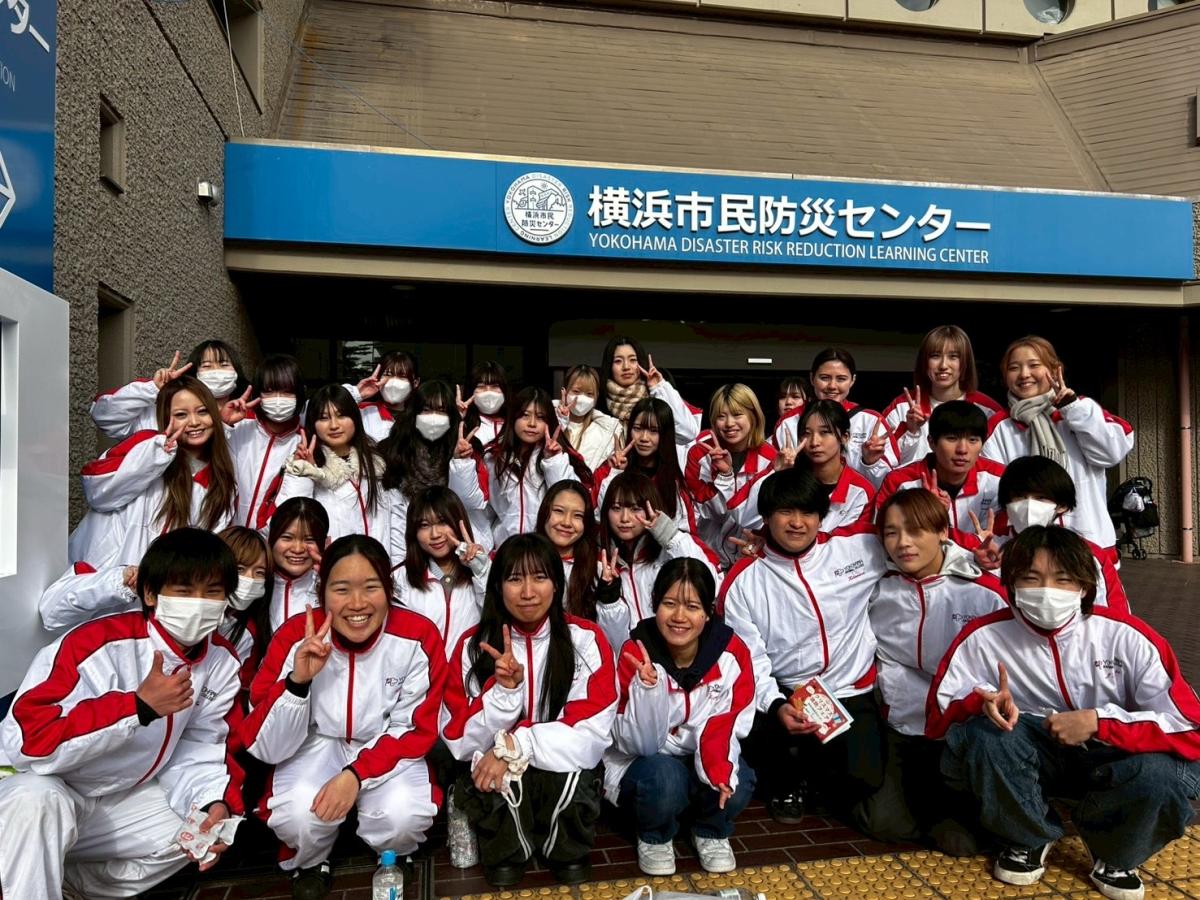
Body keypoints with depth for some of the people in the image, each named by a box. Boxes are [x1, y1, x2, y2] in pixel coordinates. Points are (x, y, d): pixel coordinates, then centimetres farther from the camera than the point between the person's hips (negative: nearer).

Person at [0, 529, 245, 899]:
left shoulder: (222, 661, -9)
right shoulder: (96, 644, -29)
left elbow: (200, 748, -5)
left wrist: (215, 802, -25)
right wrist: (139, 705, -38)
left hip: (124, 796, 7)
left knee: (204, 828, -4)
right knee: (37, 803, -36)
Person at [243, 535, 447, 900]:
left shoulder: (419, 637, -20)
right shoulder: (295, 637, -20)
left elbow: (414, 731, -10)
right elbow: (266, 747, -18)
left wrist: (357, 774, -26)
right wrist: (298, 682, -35)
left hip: (389, 750, 0)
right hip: (318, 745, 0)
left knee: (404, 816, -29)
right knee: (299, 815, -30)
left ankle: (394, 861, 10)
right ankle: (310, 864, 8)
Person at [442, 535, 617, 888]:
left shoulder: (586, 640, -13)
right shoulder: (474, 645, -9)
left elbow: (591, 735, -18)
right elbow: (459, 741, -12)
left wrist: (513, 746, -26)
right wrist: (504, 689, -27)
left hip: (563, 772, 0)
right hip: (494, 776, 1)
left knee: (572, 772, -31)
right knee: (502, 776, -31)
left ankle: (568, 854, 0)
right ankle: (505, 854, 0)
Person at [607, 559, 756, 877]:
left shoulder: (732, 652, -16)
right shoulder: (637, 653, -21)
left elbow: (722, 727, -13)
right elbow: (639, 745, -23)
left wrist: (719, 768, -34)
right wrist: (647, 686, -39)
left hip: (702, 762, 2)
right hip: (642, 765, -2)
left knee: (738, 784, -29)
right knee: (664, 776, -34)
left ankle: (711, 832, 6)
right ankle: (654, 838, 0)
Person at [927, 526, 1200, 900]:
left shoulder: (1127, 637, -19)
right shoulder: (984, 637, -17)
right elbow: (938, 716, -13)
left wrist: (1098, 722, -32)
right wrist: (982, 701, -35)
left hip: (1112, 758, 0)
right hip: (1033, 753, 0)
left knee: (1169, 772, -33)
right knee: (983, 734, -31)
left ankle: (1114, 854, 4)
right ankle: (1028, 838, 1)